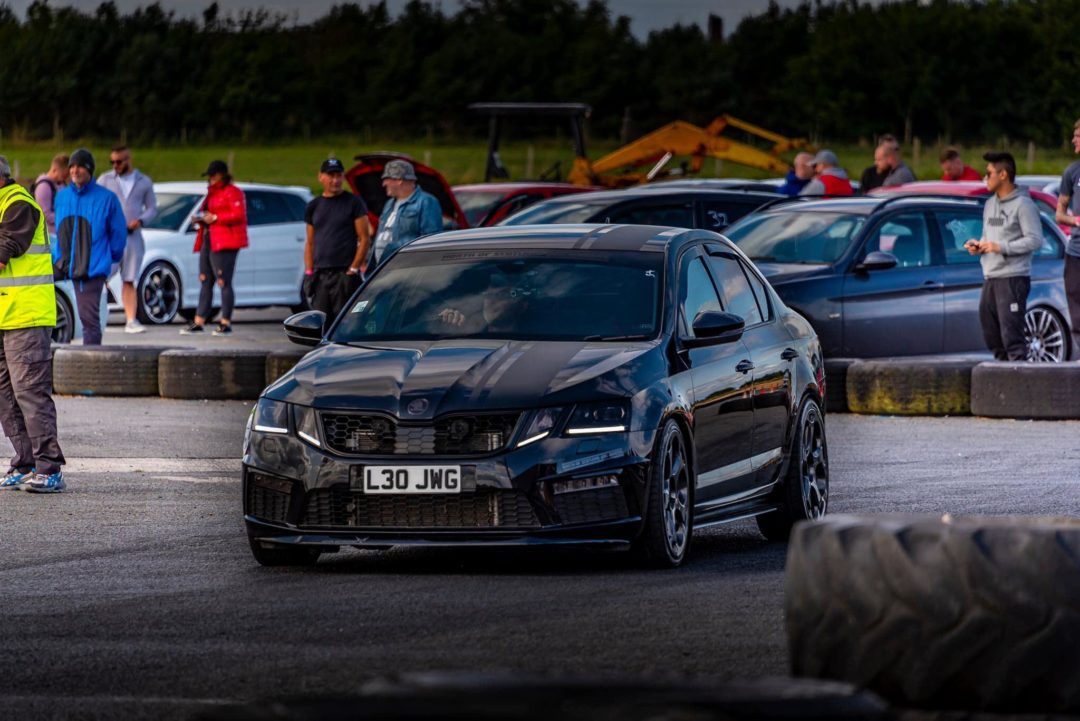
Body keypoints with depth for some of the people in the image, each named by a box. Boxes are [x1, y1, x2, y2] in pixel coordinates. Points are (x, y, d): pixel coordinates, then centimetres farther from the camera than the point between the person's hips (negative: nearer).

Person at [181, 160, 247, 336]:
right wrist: (201, 218, 10)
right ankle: (198, 323, 9)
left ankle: (226, 323, -4)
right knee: (205, 282, 8)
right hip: (208, 242, 10)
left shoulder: (232, 192, -7)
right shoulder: (212, 193, 22)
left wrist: (215, 218, -17)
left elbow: (239, 215, -18)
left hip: (224, 244, -10)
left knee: (224, 282, -8)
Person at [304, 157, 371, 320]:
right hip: (320, 275, 5)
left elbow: (365, 239, -2)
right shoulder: (314, 206, 16)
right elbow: (310, 243, 18)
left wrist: (353, 269, -10)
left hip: (344, 275, -5)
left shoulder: (354, 203, 2)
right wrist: (309, 271, 7)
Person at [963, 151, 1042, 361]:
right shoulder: (991, 204, 18)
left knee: (1011, 332, -13)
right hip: (990, 278, 9)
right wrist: (978, 244, 6)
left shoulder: (1023, 204, -8)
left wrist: (1000, 247, -17)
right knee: (991, 332, 11)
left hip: (1013, 278, -9)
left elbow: (1035, 240, -14)